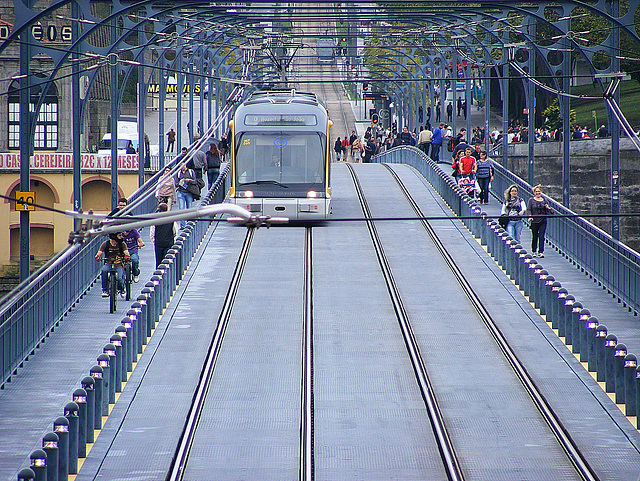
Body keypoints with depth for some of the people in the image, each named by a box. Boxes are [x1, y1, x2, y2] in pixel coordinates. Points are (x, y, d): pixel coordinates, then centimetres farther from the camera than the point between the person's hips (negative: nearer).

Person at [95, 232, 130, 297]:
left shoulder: (122, 244, -2)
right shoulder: (106, 244, -3)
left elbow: (126, 252, -14)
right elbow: (99, 252, -11)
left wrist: (126, 256, -39)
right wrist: (97, 256, -35)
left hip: (119, 265, 0)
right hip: (108, 264, 0)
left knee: (119, 278, -24)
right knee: (104, 270, -35)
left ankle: (121, 289, 15)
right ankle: (105, 290, -22)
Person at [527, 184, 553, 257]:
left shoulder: (544, 201, 10)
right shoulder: (531, 200, 4)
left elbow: (547, 212, 13)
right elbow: (528, 209, -5)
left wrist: (548, 209, -10)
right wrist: (530, 216, -23)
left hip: (543, 221, 1)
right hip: (534, 221, -1)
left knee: (541, 237, -6)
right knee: (534, 237, 7)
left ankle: (541, 252, -8)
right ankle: (534, 251, 22)